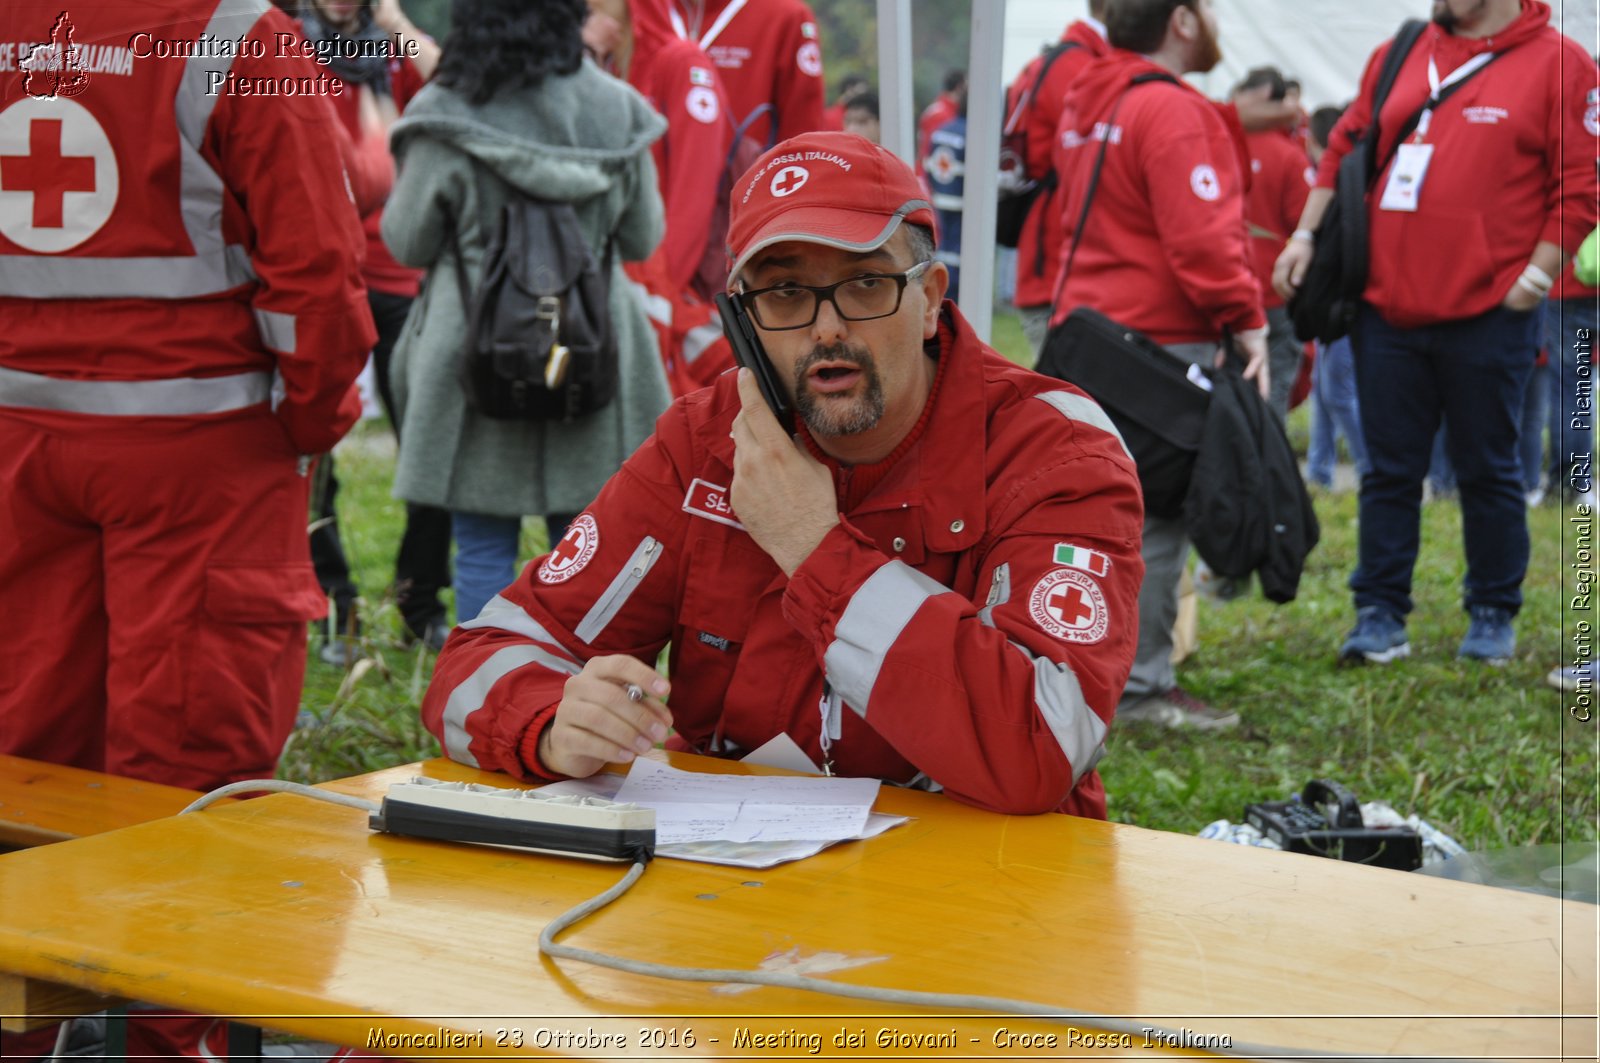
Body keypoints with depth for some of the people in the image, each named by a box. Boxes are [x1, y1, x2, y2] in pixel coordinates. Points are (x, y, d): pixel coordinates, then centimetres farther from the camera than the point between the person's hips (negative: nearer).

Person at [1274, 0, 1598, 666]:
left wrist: (1539, 271, -11)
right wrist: (1306, 234, 9)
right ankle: (1380, 615, 14)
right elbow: (1347, 149, 17)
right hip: (1387, 306, 4)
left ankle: (1493, 616, 20)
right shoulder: (1398, 57, 10)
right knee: (1389, 470, 7)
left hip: (1487, 313, -4)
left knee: (1487, 472, 7)